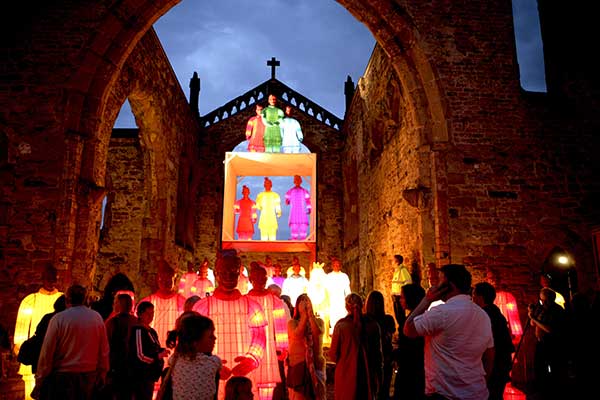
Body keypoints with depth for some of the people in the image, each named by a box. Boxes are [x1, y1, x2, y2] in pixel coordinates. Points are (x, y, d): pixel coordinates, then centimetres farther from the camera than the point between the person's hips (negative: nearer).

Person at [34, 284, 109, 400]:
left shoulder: (58, 319, -11)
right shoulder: (97, 318, -1)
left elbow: (47, 352, -9)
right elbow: (104, 351, 1)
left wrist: (40, 378, 1)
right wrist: (101, 375, 12)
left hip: (62, 376, -3)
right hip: (89, 376, 4)